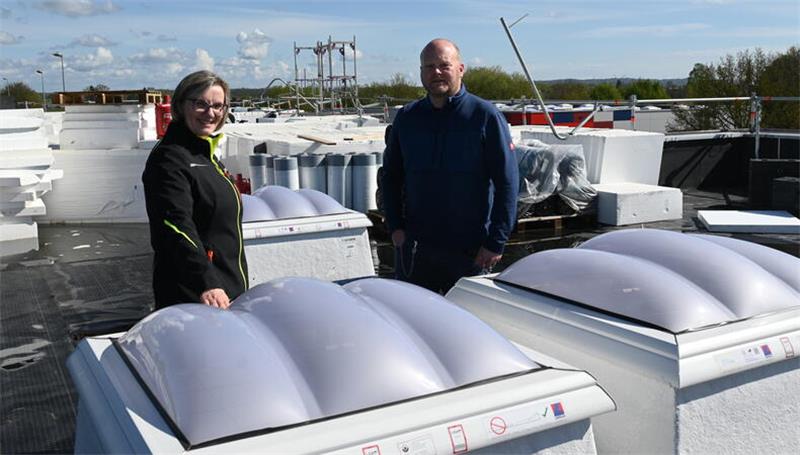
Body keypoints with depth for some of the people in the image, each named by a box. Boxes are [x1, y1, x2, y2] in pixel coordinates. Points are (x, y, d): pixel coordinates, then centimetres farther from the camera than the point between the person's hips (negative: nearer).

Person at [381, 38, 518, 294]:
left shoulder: (485, 116, -6)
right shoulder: (406, 117, 7)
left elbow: (507, 182, -7)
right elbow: (390, 176, 15)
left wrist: (496, 242, -12)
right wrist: (395, 227, 3)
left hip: (470, 251, -3)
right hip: (414, 249, 4)